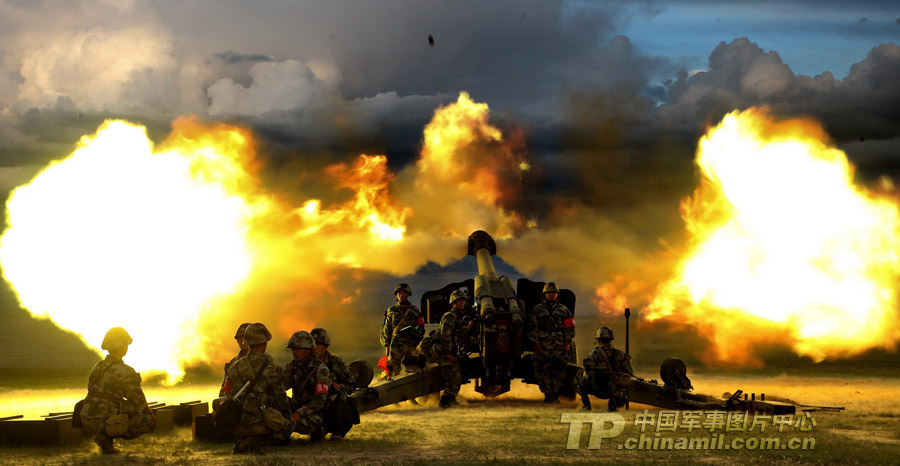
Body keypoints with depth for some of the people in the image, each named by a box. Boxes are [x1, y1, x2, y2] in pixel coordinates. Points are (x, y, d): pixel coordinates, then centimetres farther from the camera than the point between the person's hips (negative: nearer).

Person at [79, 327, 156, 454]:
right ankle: (107, 436, -4)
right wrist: (151, 414, 13)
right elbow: (139, 401, -8)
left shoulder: (98, 367, 14)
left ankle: (105, 435, 11)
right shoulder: (124, 371, -12)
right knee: (148, 420, 5)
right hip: (104, 422, -8)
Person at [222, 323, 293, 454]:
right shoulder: (270, 368, -12)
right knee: (287, 427, 16)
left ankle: (242, 442, 6)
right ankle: (255, 442, -6)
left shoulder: (234, 368, 6)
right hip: (259, 423, -7)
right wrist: (287, 413, 11)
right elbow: (280, 398, -8)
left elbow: (227, 395, 11)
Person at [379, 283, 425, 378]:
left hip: (412, 345, 1)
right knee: (394, 370, -6)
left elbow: (421, 327, 15)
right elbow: (386, 329, 11)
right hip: (396, 344, -1)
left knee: (411, 370, -1)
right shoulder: (391, 310, 11)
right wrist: (387, 345, 4)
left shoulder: (415, 310, 13)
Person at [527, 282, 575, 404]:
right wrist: (536, 343, -3)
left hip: (560, 347, 1)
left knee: (558, 371, -1)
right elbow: (532, 328, 4)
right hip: (542, 347, -1)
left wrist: (567, 343, 3)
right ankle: (547, 395, 2)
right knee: (543, 371, -5)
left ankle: (556, 395, 7)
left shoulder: (563, 310, 11)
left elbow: (569, 328, 11)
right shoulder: (537, 310, 7)